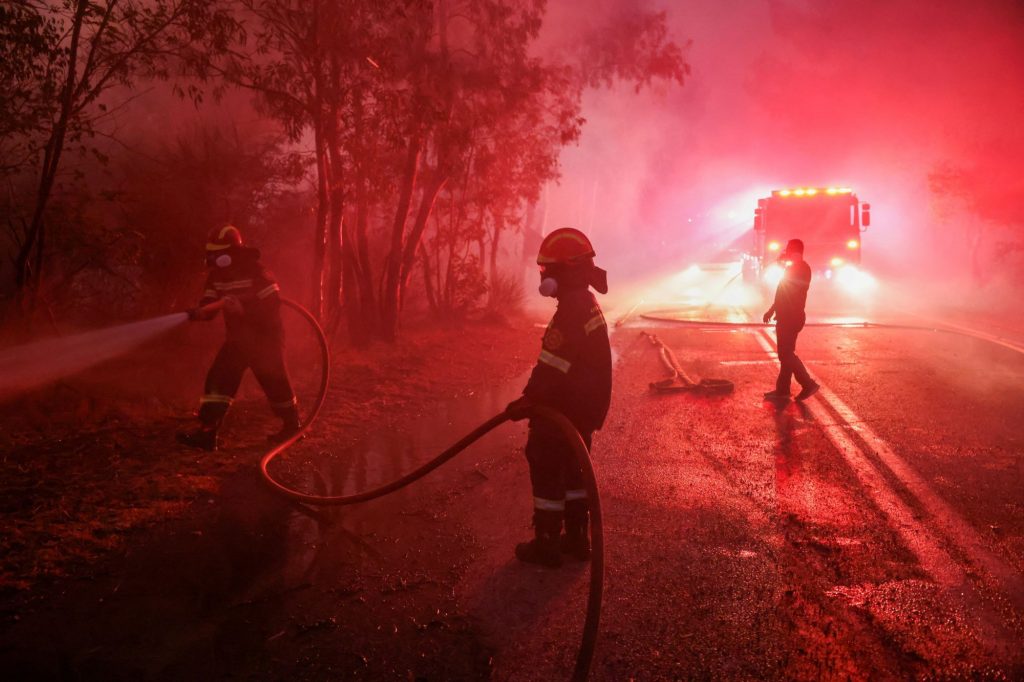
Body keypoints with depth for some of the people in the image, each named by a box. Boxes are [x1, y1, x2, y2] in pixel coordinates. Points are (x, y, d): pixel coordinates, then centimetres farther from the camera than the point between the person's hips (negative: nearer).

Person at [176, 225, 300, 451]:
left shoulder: (256, 273, -19)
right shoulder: (216, 276, 1)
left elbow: (272, 307, -24)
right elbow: (209, 305, 1)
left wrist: (243, 308, -36)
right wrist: (199, 312, -23)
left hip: (264, 340, -6)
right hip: (237, 339, 6)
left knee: (275, 383, 5)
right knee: (218, 380, -5)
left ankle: (292, 426, 25)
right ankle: (207, 433, -5)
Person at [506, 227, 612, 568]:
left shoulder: (571, 312, -22)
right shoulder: (589, 305, 11)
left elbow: (552, 367, -26)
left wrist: (529, 399, -17)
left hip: (561, 412, -10)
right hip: (584, 410, 10)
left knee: (547, 473, 2)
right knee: (573, 471, 19)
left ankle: (547, 545, 12)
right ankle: (577, 539, 28)